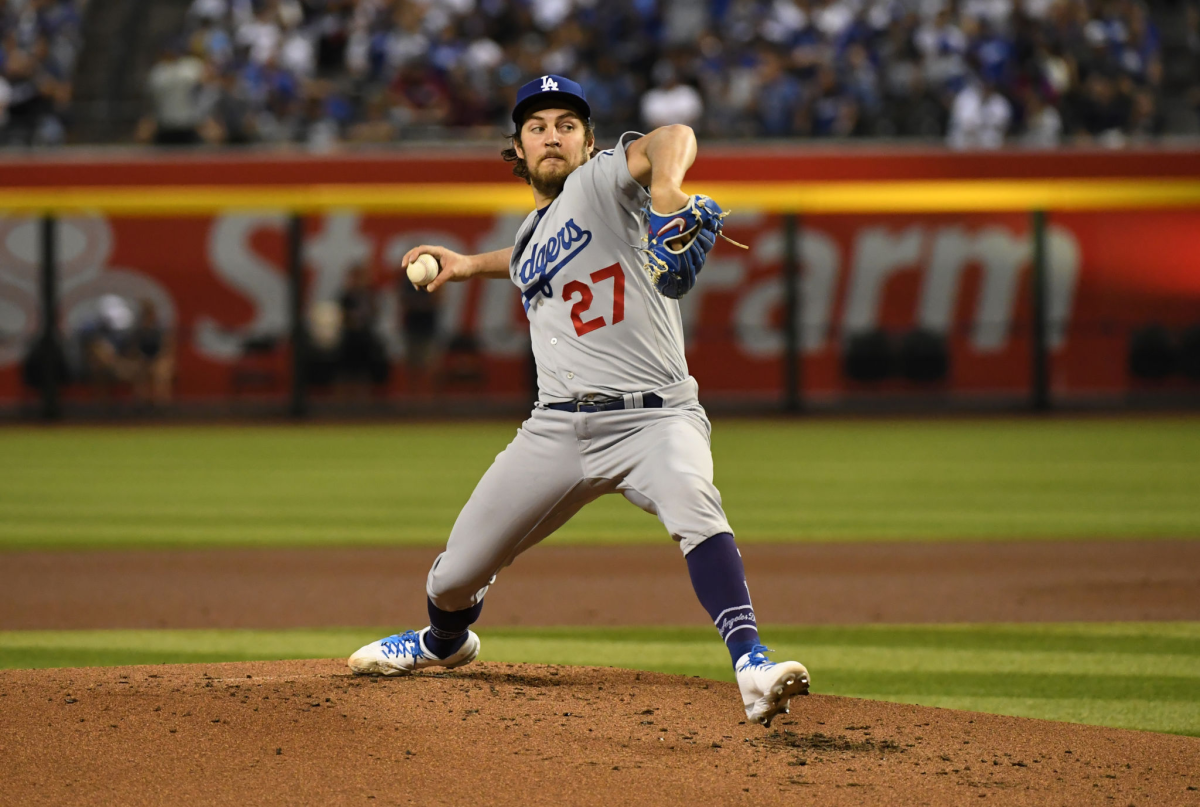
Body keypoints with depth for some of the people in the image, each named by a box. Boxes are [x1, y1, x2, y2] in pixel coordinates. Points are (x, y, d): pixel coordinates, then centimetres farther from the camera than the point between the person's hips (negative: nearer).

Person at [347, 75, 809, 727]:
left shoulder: (601, 181, -2)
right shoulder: (531, 234, 19)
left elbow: (673, 137, -25)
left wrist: (665, 191, -45)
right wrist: (470, 266, 43)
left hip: (654, 417, -6)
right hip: (558, 428, 6)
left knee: (694, 509, -38)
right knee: (453, 579, 9)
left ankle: (751, 667, -48)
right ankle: (445, 643, 45)